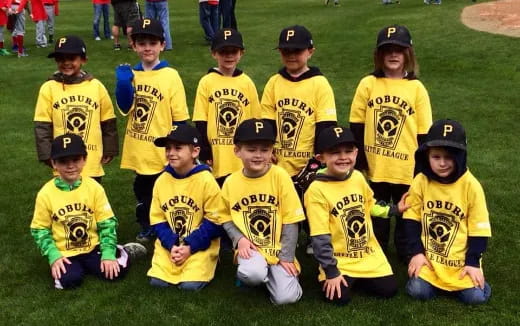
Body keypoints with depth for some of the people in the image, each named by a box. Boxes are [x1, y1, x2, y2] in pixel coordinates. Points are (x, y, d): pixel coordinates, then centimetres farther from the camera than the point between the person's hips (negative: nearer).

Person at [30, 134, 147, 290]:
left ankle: (122, 253, 16)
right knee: (69, 279, -27)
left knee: (116, 271, -18)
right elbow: (39, 229, -2)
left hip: (92, 248, 1)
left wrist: (108, 253, -14)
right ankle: (69, 268, 9)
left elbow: (107, 223, -4)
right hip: (64, 253, 0)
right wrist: (53, 256, -14)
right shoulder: (46, 194, -10)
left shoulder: (94, 187, -7)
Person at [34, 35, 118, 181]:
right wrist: (47, 155, -7)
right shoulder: (49, 88, -5)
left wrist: (109, 150, 6)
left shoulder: (96, 86, -2)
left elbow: (108, 122, 5)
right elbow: (42, 125, -3)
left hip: (92, 163, 1)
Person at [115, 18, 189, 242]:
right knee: (142, 191, 20)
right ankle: (147, 229, 36)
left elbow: (180, 118, -9)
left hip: (163, 151, -5)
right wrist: (123, 83, -17)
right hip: (139, 151, 5)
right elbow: (125, 108, -4)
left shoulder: (171, 76, -11)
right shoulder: (130, 75, 2)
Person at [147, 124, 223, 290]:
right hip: (169, 245, 4)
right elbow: (157, 220, 5)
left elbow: (215, 221, -10)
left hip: (198, 246, -4)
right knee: (157, 282, -12)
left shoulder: (206, 181, -12)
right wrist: (171, 245, -11)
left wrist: (190, 246, -16)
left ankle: (204, 265, 12)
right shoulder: (161, 180, 1)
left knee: (190, 285, -20)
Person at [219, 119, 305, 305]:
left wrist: (287, 257, -10)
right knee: (252, 274, -33)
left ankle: (270, 272, 16)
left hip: (278, 248, 0)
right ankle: (245, 272, 5)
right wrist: (239, 239, -10)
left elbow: (290, 220, -7)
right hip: (250, 247, 0)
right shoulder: (231, 182, -3)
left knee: (286, 297, -16)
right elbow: (225, 218, 9)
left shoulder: (280, 176, -10)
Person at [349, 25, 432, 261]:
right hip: (376, 167, 0)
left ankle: (406, 254, 31)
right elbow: (356, 126, 0)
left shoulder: (416, 88, -4)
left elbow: (424, 134, -1)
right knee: (377, 213, 16)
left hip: (407, 168, 0)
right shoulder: (368, 84, -4)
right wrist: (359, 161, -3)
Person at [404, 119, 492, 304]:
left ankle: (462, 281, 17)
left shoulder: (470, 185, -13)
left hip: (461, 258, -1)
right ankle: (436, 281, 15)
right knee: (417, 291, -16)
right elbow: (412, 218, 0)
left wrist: (473, 262, -9)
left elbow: (479, 227, -7)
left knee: (476, 297, -15)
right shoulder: (421, 181, -9)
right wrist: (416, 252, -6)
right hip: (428, 256, 1)